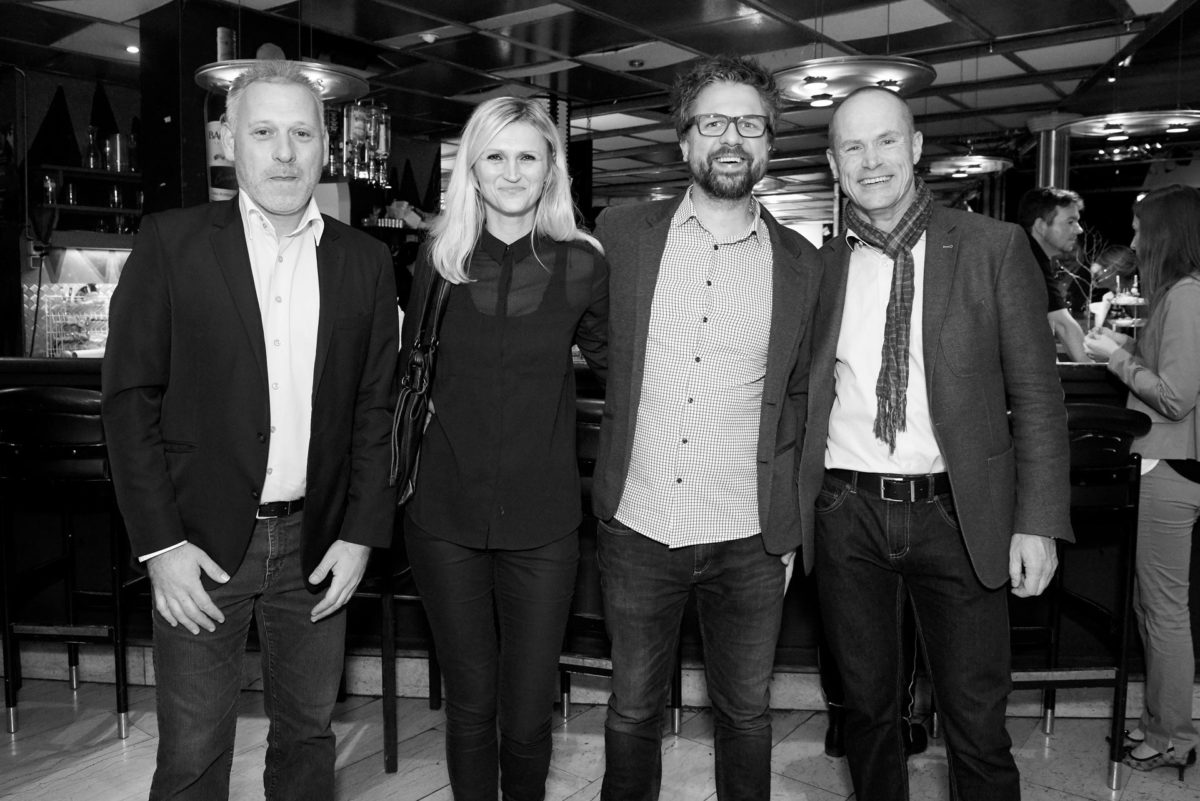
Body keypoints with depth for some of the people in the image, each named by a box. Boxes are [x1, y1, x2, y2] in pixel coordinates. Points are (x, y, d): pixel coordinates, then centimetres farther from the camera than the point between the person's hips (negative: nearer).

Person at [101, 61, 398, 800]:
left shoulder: (366, 262, 3)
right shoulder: (170, 243, -3)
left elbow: (376, 407, 5)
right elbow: (130, 397, -4)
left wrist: (361, 535, -1)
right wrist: (161, 545, -9)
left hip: (317, 544, 2)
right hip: (201, 543, -2)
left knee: (308, 734, 15)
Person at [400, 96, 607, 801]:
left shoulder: (581, 264, -3)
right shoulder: (441, 258, 2)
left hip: (541, 523, -1)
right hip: (446, 516, 1)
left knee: (528, 713, 8)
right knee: (470, 703, 15)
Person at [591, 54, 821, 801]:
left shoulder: (800, 263, 0)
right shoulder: (622, 233, -1)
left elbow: (797, 398, 7)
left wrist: (788, 529, 5)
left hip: (748, 540, 0)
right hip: (636, 525, 0)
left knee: (746, 712, 17)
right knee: (632, 710, 16)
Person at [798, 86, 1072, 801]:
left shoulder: (995, 248, -1)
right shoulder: (819, 265, 4)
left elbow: (1037, 394, 0)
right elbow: (797, 395, 7)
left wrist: (1038, 522, -6)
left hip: (956, 516, -1)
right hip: (845, 516, 2)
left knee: (978, 725, 7)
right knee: (868, 708, 16)